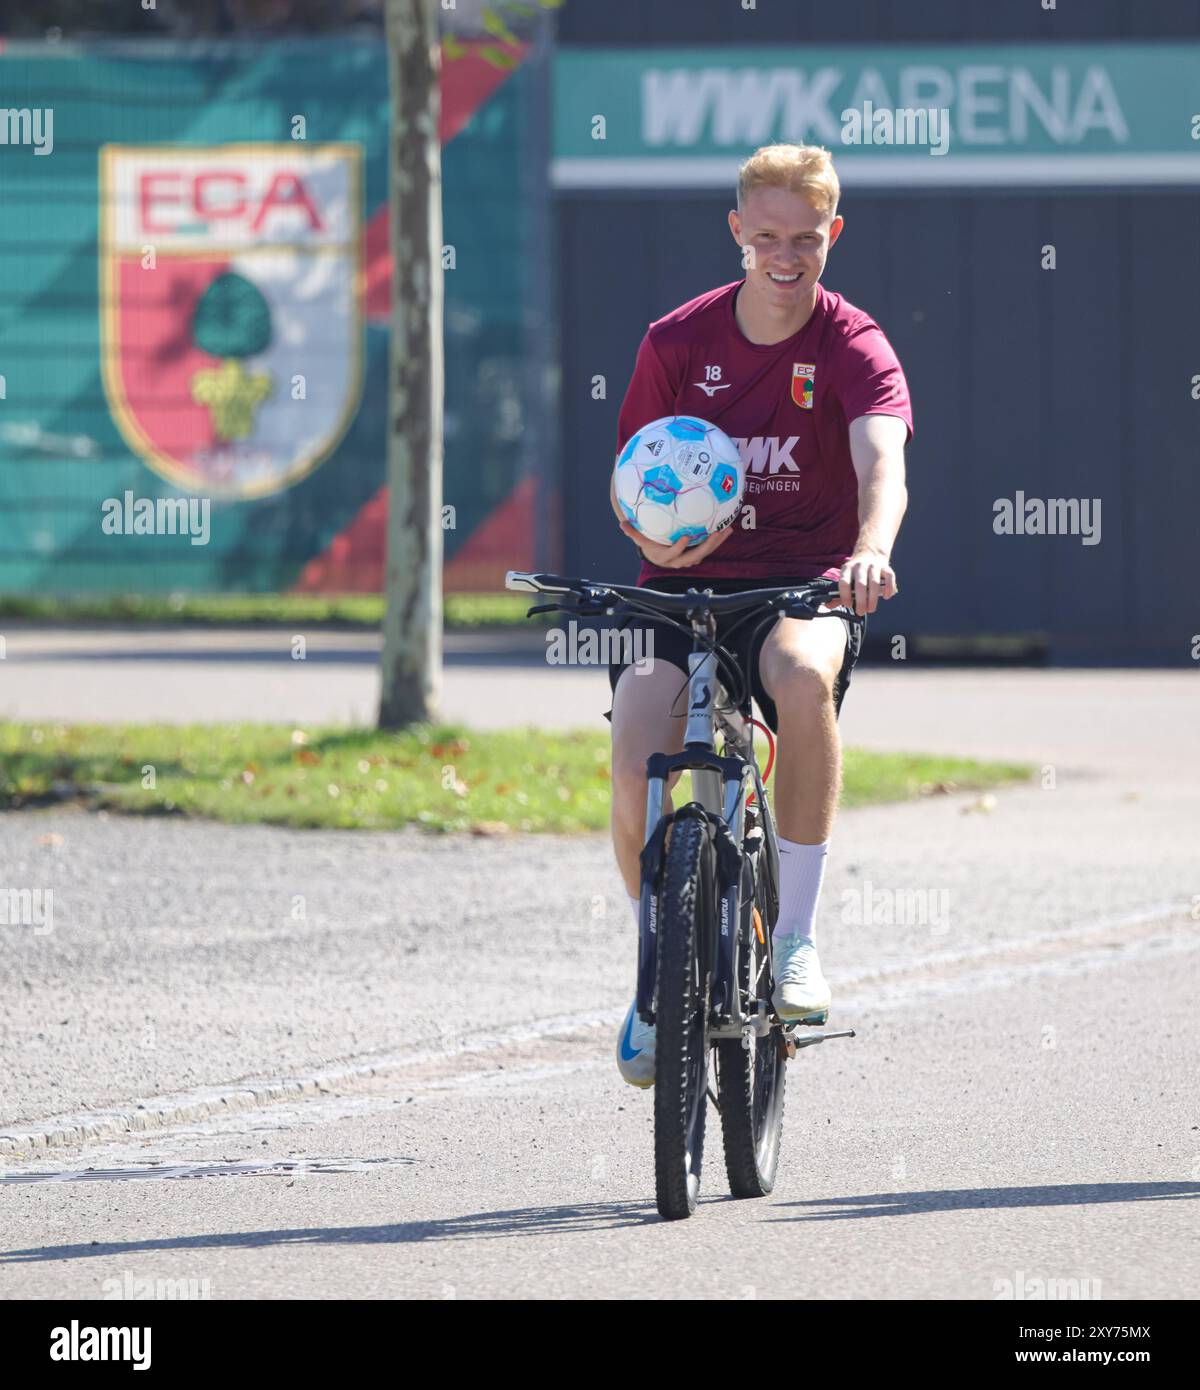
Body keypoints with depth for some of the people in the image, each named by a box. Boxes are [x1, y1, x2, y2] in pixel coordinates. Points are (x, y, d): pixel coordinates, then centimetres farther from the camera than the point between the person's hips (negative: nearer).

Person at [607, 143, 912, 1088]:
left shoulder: (852, 346, -8)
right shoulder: (680, 341, 0)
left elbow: (882, 461, -26)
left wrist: (870, 549, -48)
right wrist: (653, 532, -16)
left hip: (802, 583, -2)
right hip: (684, 583, 2)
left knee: (804, 675, -39)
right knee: (637, 775, -22)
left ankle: (798, 939, -25)